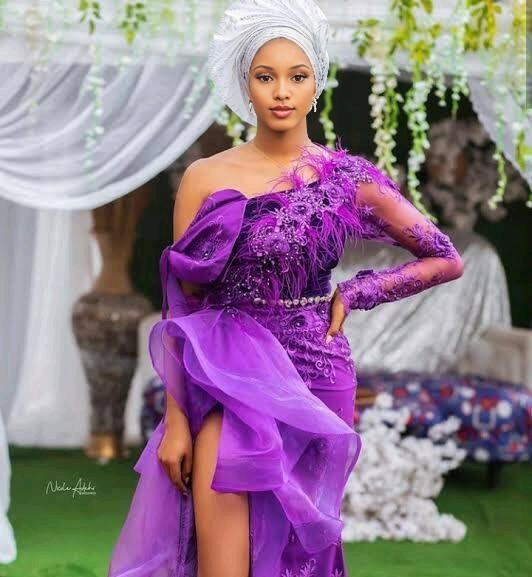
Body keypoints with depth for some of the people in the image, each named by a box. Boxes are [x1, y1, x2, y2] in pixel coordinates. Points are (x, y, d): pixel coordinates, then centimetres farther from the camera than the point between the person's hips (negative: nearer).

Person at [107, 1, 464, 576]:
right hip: (228, 376, -1)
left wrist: (352, 294, 0)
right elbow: (182, 307, 1)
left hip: (312, 377, 1)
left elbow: (445, 259, 8)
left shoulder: (349, 180, 0)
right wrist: (175, 418, -4)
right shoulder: (206, 179, 0)